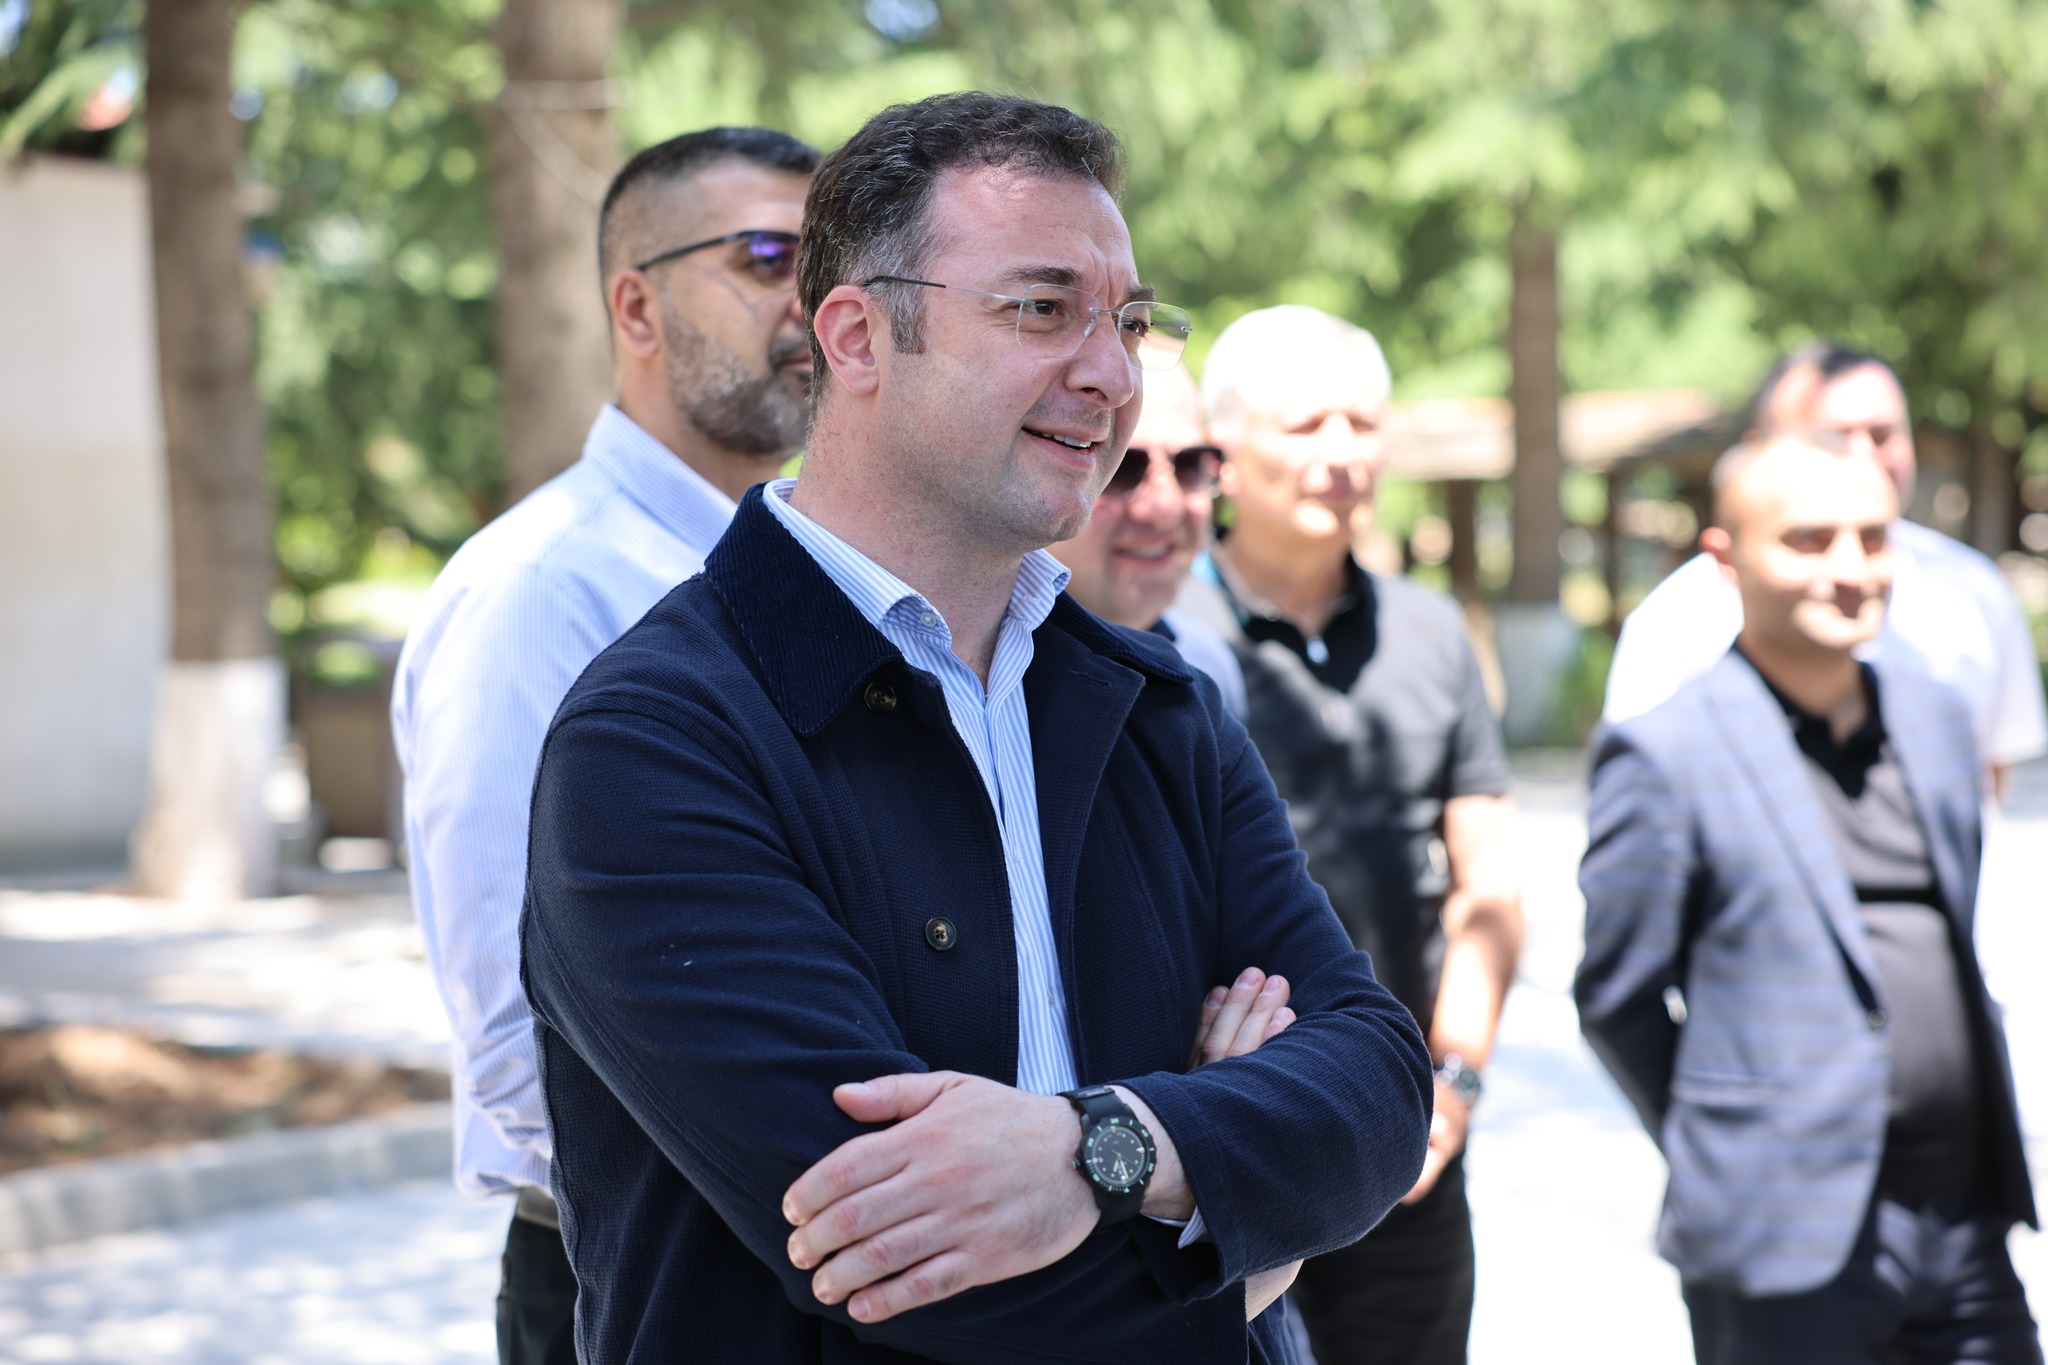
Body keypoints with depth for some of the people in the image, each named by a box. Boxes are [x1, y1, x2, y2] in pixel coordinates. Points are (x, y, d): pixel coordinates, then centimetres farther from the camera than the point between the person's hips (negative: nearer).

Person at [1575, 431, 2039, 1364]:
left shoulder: (1936, 715, 11)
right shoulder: (1664, 754, -9)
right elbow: (1618, 998, -4)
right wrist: (1727, 1155, 4)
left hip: (1967, 1229, 6)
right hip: (1793, 1250, -6)